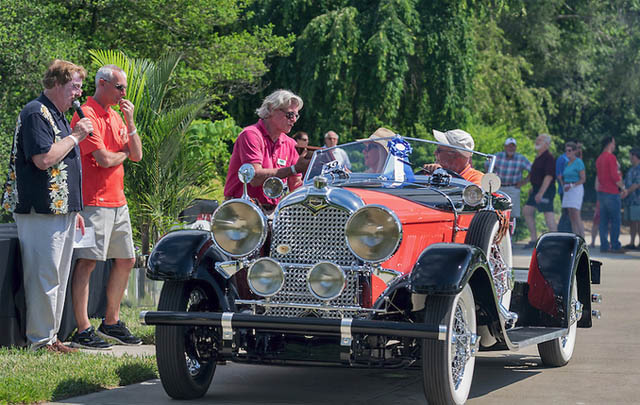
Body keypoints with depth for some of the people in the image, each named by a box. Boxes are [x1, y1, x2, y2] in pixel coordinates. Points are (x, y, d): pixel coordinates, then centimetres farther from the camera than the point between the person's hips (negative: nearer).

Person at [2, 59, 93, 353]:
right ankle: (39, 341, -3)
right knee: (44, 277, -8)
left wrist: (75, 210, 24)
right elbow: (44, 159, -23)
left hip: (62, 211, 10)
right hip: (42, 212, -10)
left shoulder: (59, 117, 20)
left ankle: (51, 337, 18)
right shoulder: (36, 113, -11)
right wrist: (75, 136, -13)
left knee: (59, 279, 12)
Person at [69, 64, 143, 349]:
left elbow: (137, 155, 12)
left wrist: (129, 122, 0)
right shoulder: (87, 115, -10)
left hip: (118, 202, 9)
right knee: (87, 262, -9)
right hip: (94, 201, -9)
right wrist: (123, 152, 1)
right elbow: (104, 159, -19)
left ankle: (111, 322, 24)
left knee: (126, 260, 13)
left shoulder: (115, 116, 17)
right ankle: (83, 331, -8)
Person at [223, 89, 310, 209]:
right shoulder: (251, 135, -8)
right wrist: (294, 169, -21)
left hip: (272, 211, 7)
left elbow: (295, 185, 13)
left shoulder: (290, 144, 14)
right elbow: (255, 178, -20)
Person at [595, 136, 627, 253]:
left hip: (601, 192, 8)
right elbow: (615, 176, -17)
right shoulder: (611, 157, -11)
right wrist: (623, 188, -6)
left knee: (604, 220, 7)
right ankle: (615, 246, -6)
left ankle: (604, 246, 6)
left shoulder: (599, 159, 15)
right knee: (615, 220, -5)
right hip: (612, 193, -8)